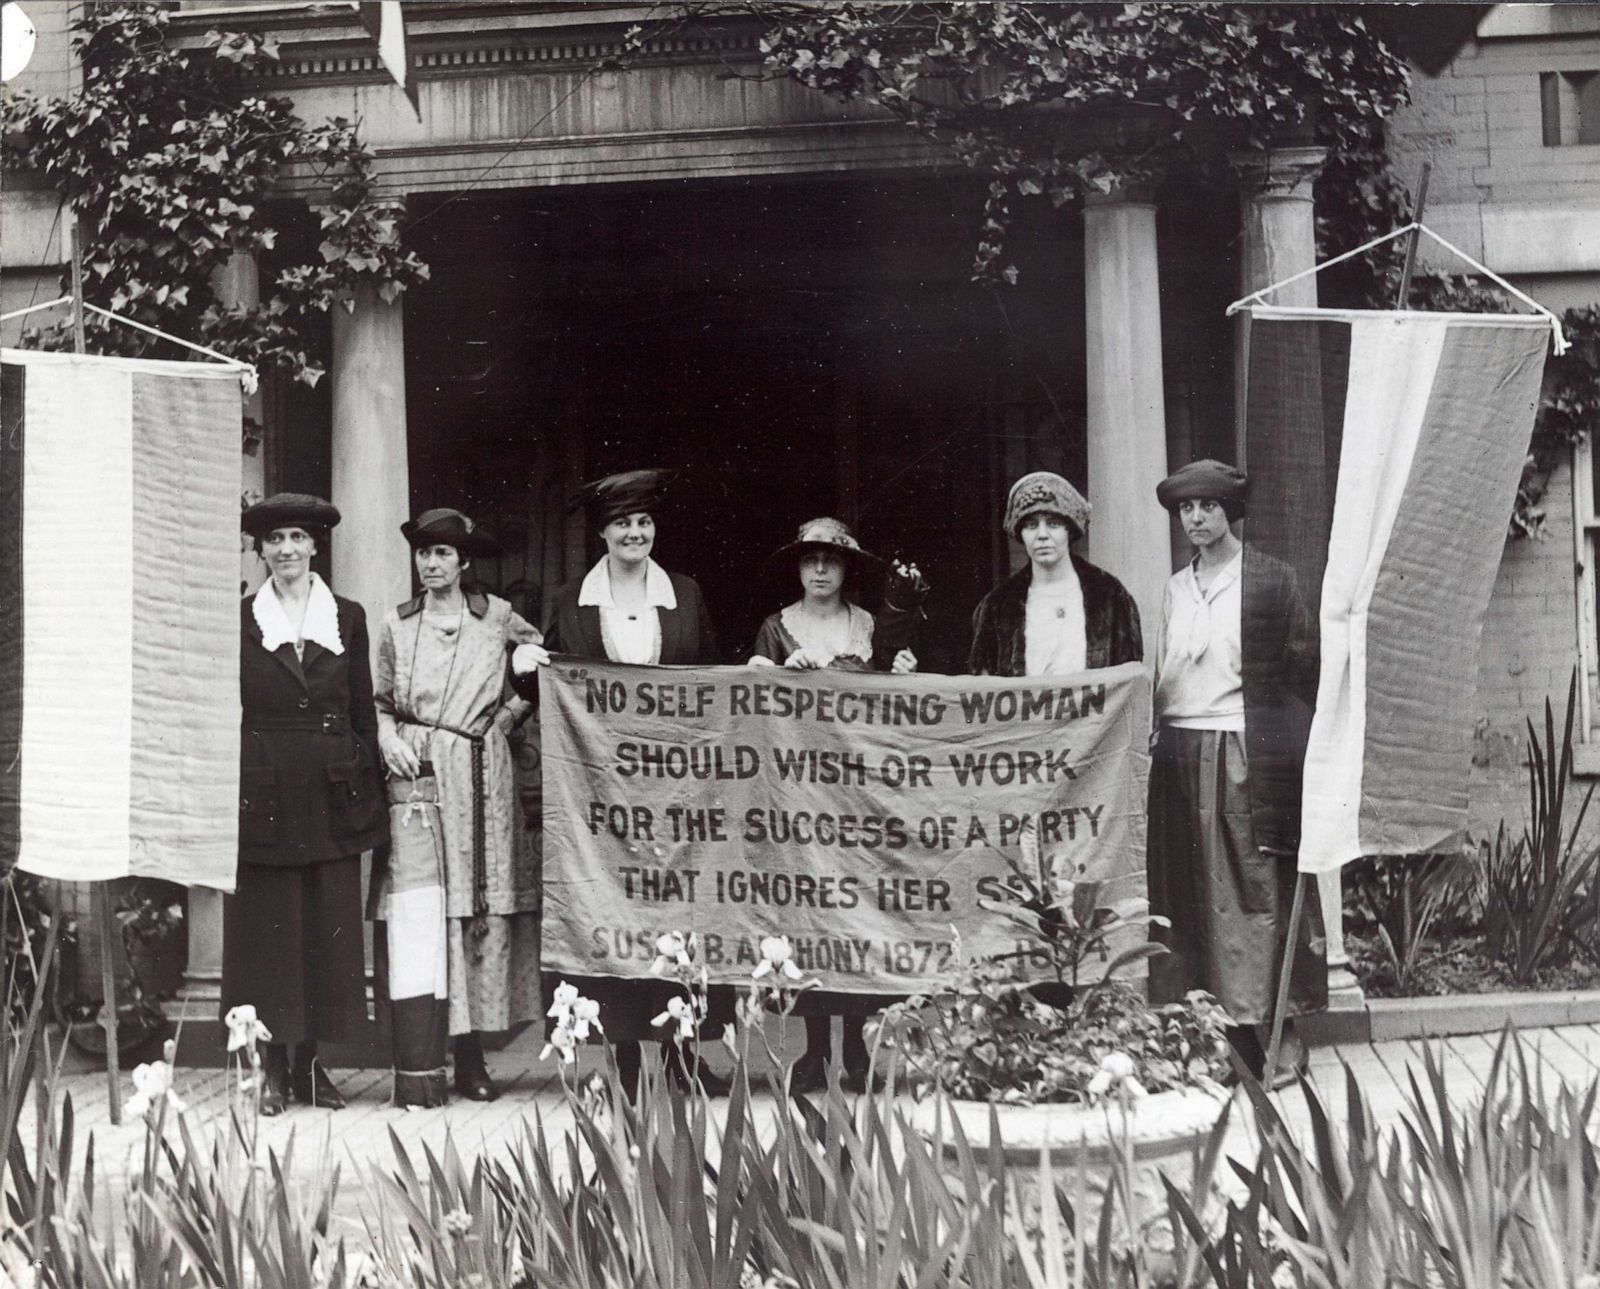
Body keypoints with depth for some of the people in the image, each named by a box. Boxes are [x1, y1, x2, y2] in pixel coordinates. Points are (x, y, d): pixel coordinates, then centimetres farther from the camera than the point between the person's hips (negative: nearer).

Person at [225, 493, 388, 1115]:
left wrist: (368, 792, 5)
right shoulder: (240, 620, 4)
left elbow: (363, 712, 9)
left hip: (332, 794, 2)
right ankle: (273, 1064, 12)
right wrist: (227, 793, -3)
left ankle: (310, 1062, 14)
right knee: (266, 928, 2)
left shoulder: (348, 618, 8)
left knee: (329, 928, 4)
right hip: (263, 794, -1)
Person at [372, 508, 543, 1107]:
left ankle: (471, 1057, 8)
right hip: (416, 774, 0)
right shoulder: (396, 625, 9)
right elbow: (379, 703, 14)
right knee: (414, 913, -10)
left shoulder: (496, 616, 7)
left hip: (481, 782, 1)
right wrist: (389, 737, -5)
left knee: (483, 914, 0)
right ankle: (416, 1068, -11)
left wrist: (509, 712, 8)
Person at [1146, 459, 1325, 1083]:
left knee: (1259, 890, -4)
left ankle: (1279, 1028, 2)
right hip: (1181, 757, 5)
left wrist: (1296, 749, -7)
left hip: (1247, 756, -5)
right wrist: (1152, 733, 9)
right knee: (1187, 893, 4)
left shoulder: (1271, 580, 1)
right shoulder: (1173, 590, 16)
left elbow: (1302, 669, -1)